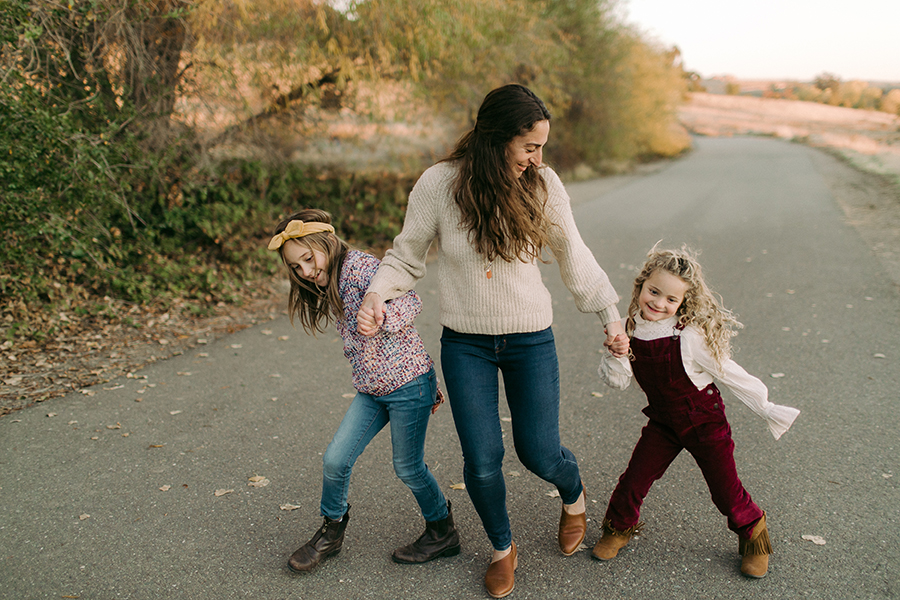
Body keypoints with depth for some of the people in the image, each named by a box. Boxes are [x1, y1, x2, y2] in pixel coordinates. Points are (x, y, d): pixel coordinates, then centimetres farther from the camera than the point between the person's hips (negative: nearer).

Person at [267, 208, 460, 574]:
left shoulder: (361, 266, -17)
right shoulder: (328, 287, 11)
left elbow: (410, 302, -31)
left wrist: (381, 316, -55)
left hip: (408, 382, -7)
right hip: (370, 390, 7)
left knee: (408, 467, 5)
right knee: (335, 460, 3)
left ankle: (443, 534, 28)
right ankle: (331, 532, 26)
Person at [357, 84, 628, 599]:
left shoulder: (543, 185, -8)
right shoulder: (438, 185, -13)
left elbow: (575, 257, 4)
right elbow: (406, 257, -1)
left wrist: (611, 316, 9)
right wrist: (376, 294, -19)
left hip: (531, 341, 1)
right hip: (466, 344, 0)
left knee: (540, 454, 5)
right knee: (482, 462, 1)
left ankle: (574, 496, 44)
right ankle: (503, 548, 32)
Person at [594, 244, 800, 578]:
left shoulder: (691, 337, -27)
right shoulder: (630, 330, -12)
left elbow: (731, 376, -17)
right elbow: (616, 381, -10)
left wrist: (769, 411, -10)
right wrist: (616, 353, -30)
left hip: (704, 423, -4)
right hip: (663, 422, 4)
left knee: (726, 491, 7)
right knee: (634, 479, 2)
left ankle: (754, 537, 36)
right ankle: (619, 528, 30)